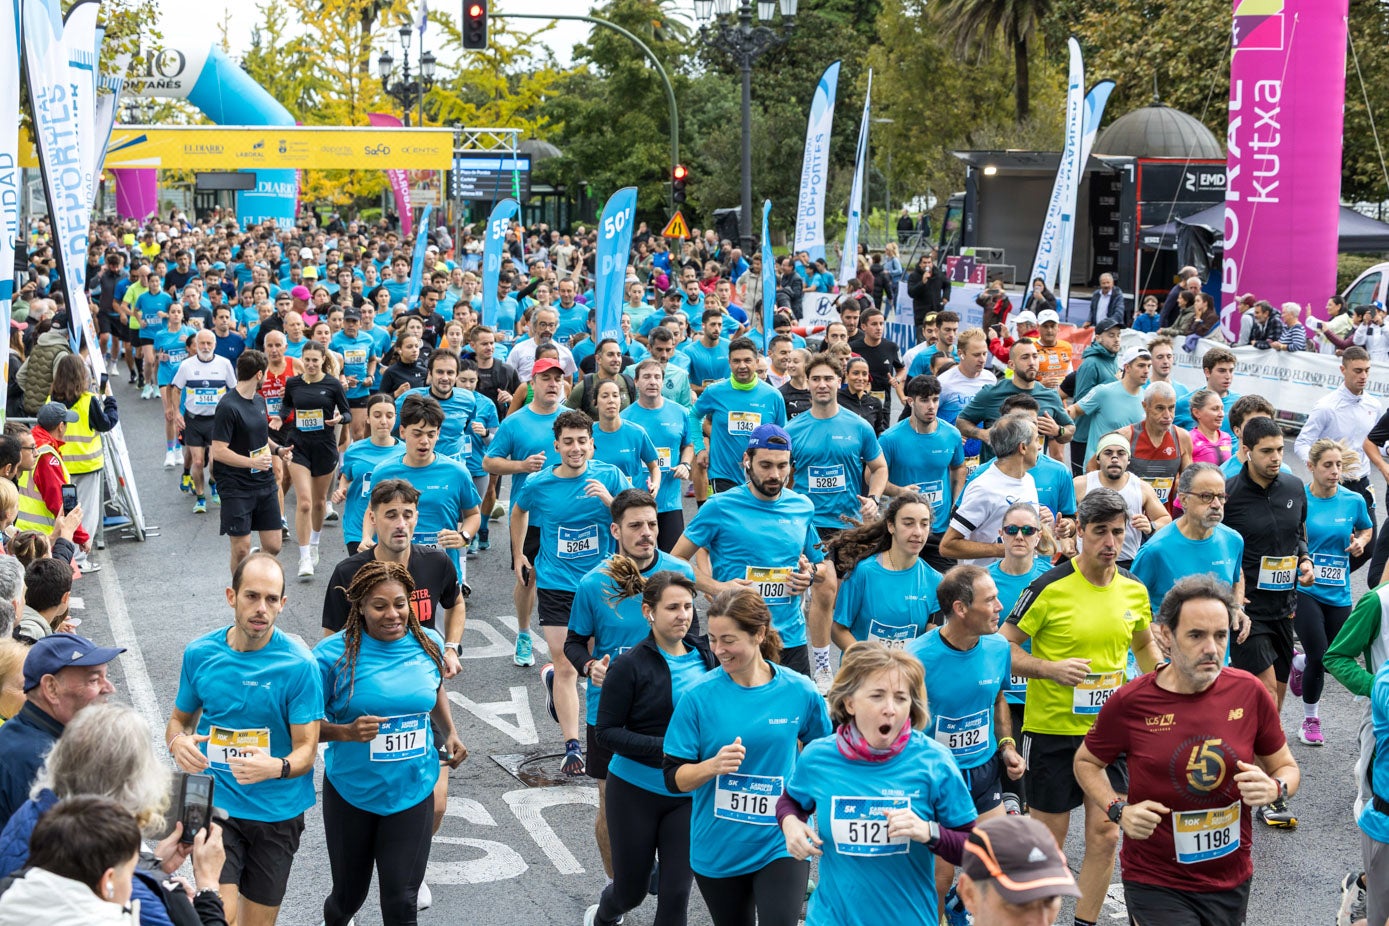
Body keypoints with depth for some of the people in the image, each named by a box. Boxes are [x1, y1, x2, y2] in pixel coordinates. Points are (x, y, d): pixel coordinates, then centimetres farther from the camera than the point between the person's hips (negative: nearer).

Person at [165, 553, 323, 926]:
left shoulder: (298, 664, -13)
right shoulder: (200, 653, -3)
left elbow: (307, 749, -12)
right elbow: (179, 718, 11)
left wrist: (277, 767, -34)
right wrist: (178, 742, -13)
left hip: (277, 811, 0)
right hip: (215, 802, 1)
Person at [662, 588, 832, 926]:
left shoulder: (799, 691, -9)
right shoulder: (699, 696, -11)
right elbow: (674, 778, -9)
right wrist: (713, 765, -27)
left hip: (781, 844, -1)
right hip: (718, 850, 1)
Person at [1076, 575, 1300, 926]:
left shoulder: (1249, 692, -7)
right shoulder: (1129, 703, -13)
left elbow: (1286, 766, 7)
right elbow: (1086, 762, 4)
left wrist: (1274, 789, -15)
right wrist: (1119, 810, -12)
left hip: (1232, 880, 3)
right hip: (1155, 882, -3)